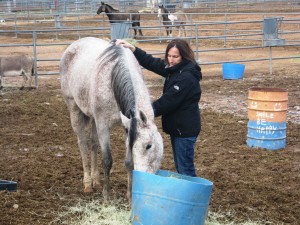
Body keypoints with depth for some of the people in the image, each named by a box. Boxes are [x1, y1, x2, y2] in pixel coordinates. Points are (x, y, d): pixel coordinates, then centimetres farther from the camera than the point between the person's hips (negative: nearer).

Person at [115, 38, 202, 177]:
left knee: (185, 168, -3)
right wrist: (132, 49, 0)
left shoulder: (187, 77, -23)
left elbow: (167, 101, -24)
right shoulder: (173, 69, 5)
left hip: (185, 129, -10)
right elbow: (151, 63, 10)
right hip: (176, 127, 10)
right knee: (180, 166, 18)